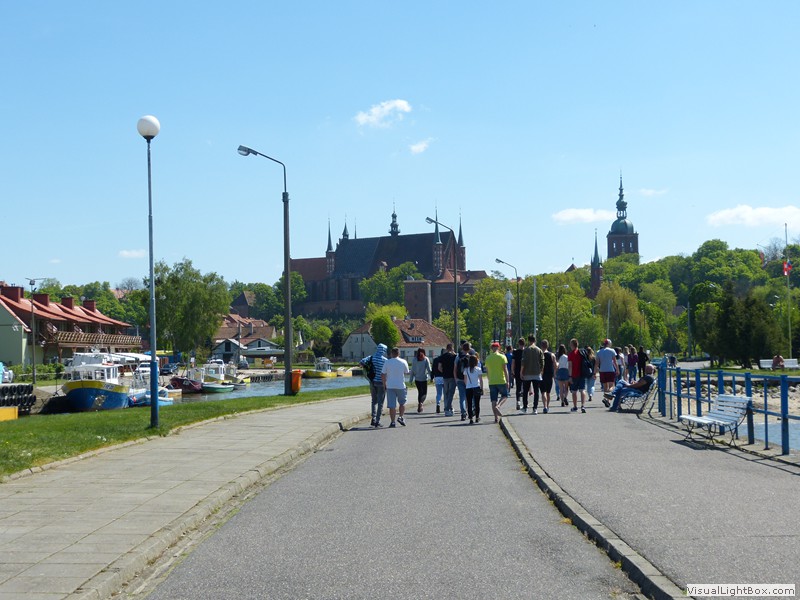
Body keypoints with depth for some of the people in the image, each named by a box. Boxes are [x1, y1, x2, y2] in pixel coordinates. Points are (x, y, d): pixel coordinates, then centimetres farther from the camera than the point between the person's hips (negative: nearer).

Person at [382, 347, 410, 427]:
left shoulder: (387, 362, -2)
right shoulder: (403, 362, -3)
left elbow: (383, 375, 0)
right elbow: (406, 373, 8)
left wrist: (384, 384, 12)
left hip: (390, 386, 0)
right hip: (401, 386, 0)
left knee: (392, 405, 1)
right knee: (402, 403, 18)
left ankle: (393, 422, 0)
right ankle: (401, 417, 5)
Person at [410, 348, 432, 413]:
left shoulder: (414, 359, 0)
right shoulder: (426, 359, -6)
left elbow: (412, 370, 1)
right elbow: (429, 369, -9)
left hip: (417, 379, 3)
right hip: (424, 378, -3)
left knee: (420, 392, 17)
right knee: (424, 393, 6)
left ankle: (419, 408, 19)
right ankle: (421, 402, -23)